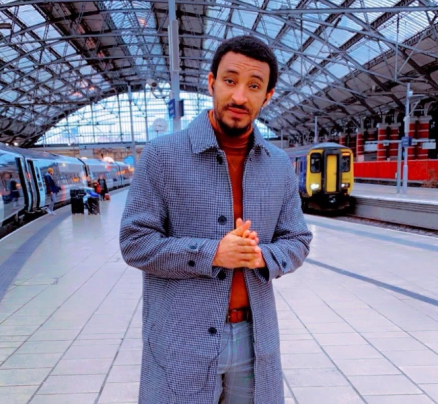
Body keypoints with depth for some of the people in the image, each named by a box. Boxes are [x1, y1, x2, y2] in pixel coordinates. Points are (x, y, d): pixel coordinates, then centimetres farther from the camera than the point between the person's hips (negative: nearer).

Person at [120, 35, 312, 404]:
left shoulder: (280, 165, 4)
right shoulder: (162, 154, -8)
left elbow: (297, 242, 8)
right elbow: (135, 242, -9)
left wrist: (262, 256, -14)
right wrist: (212, 254, -22)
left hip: (255, 340, 4)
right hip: (181, 342, -3)